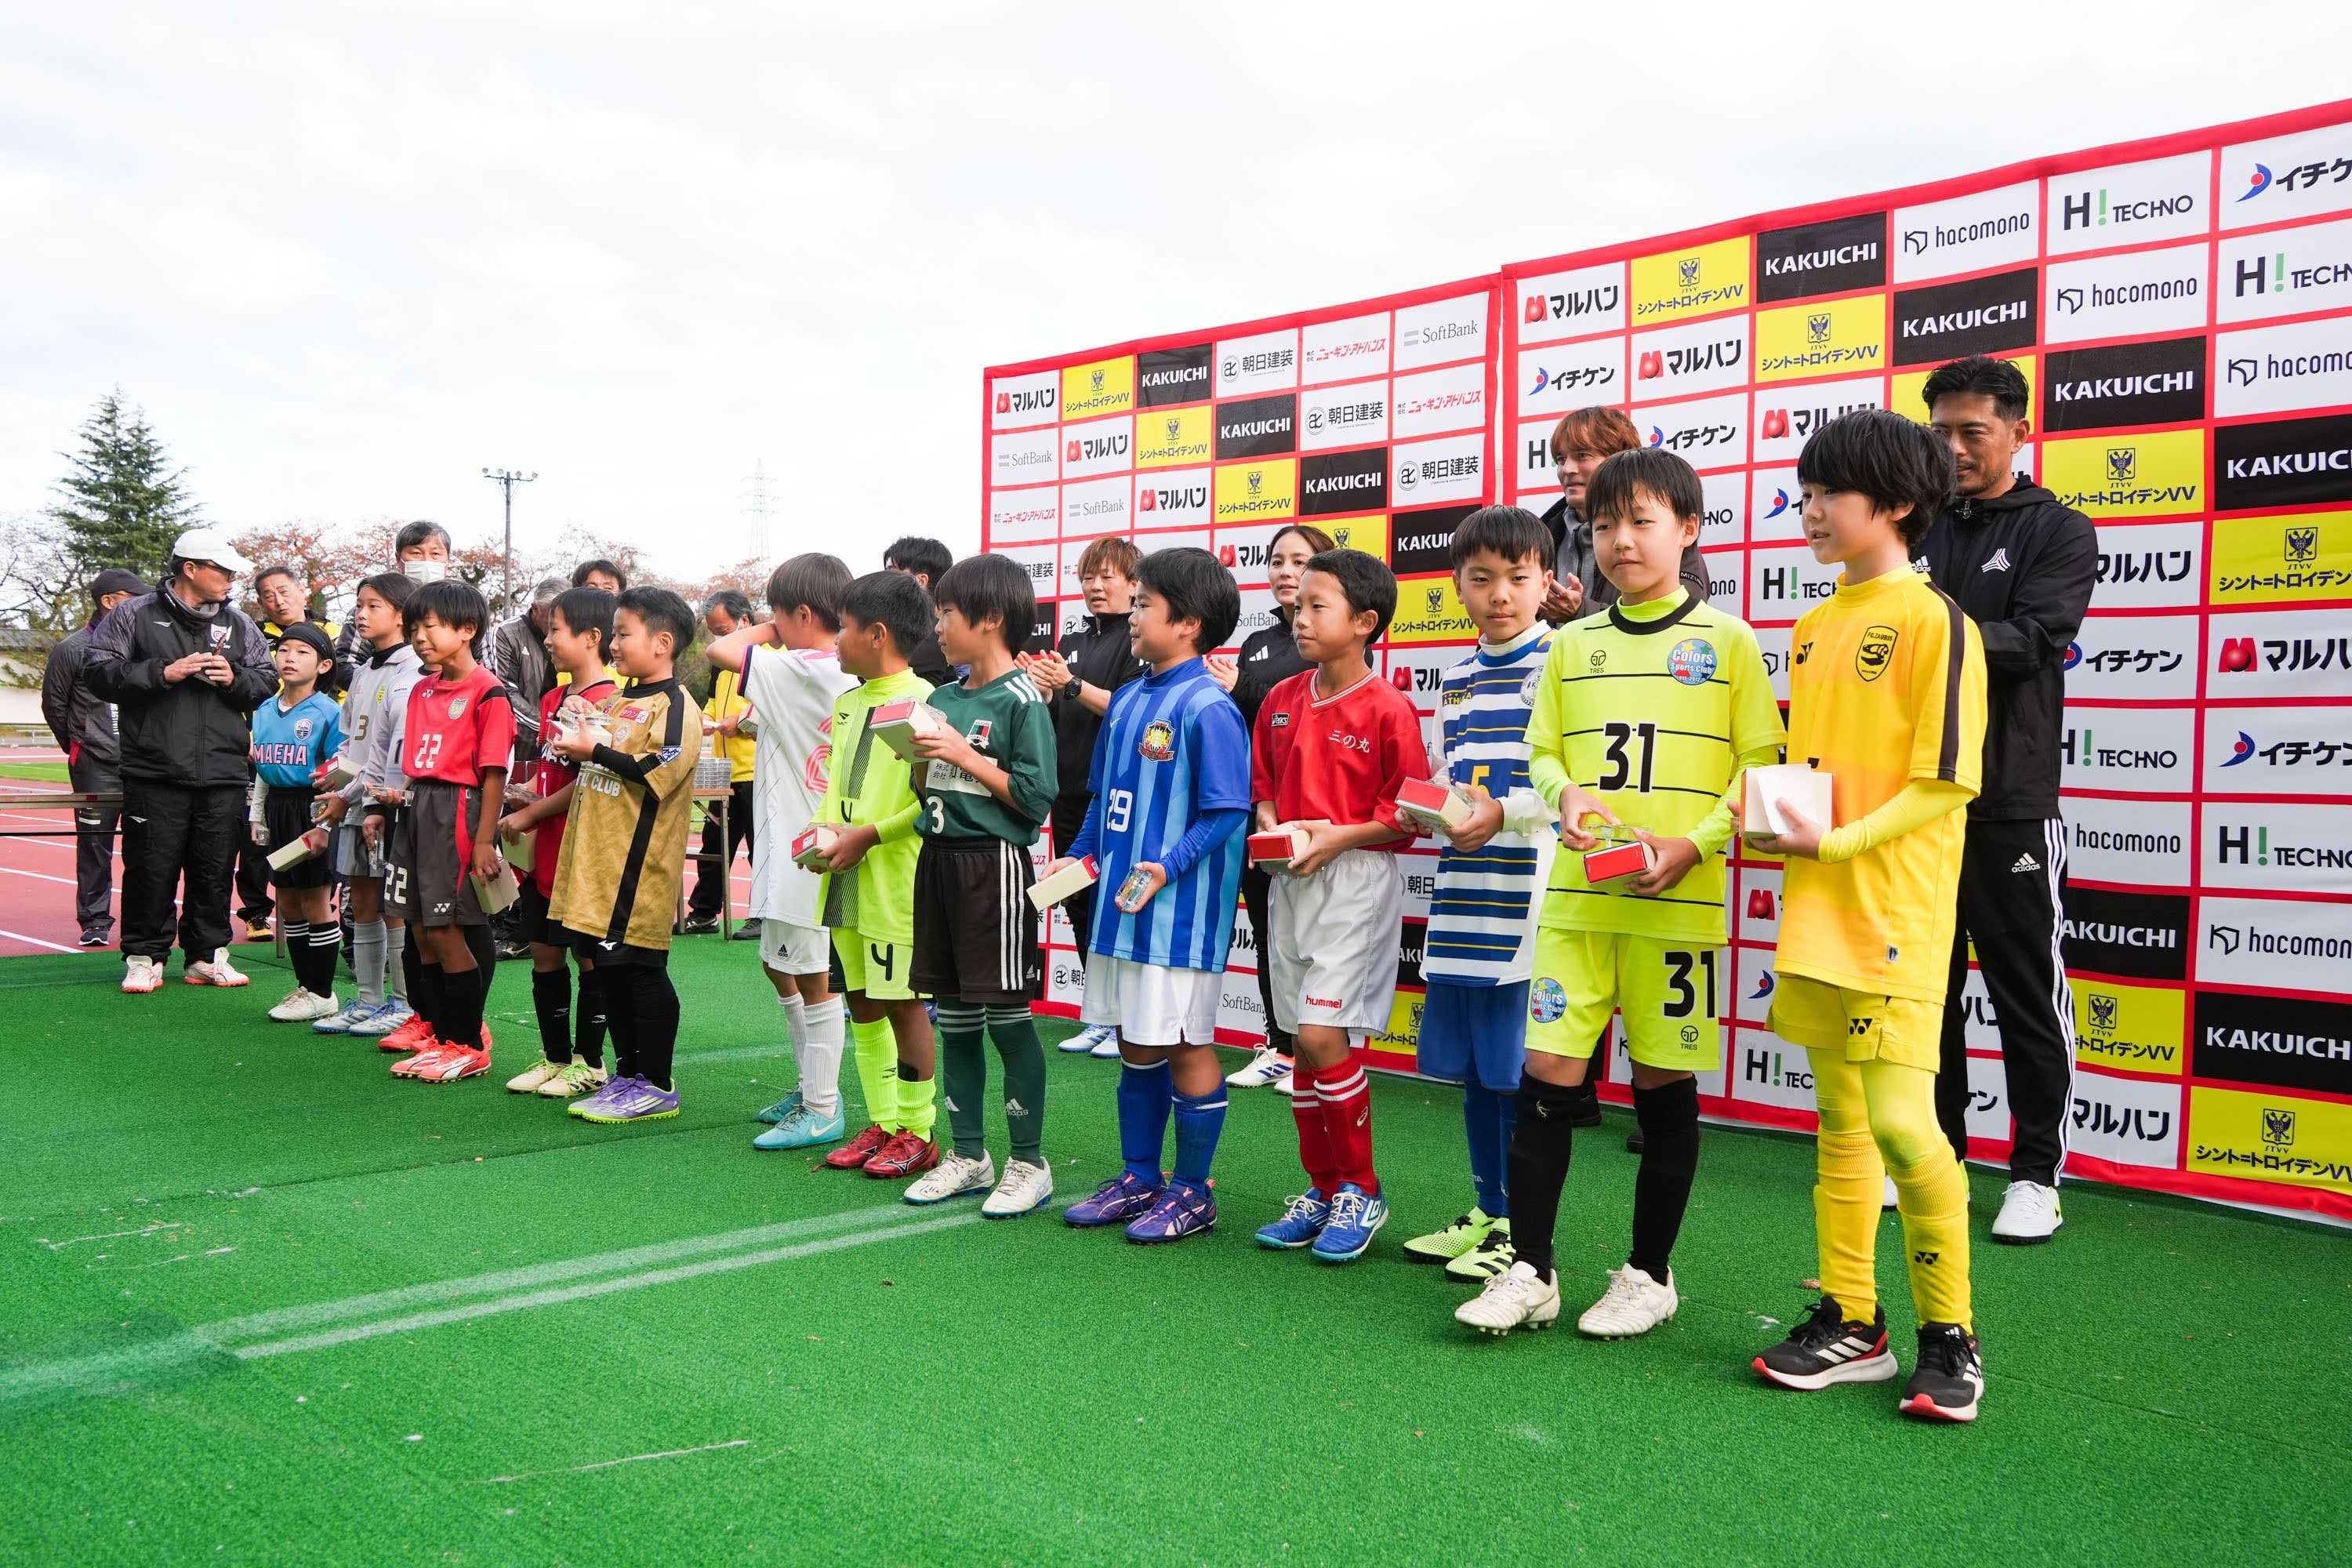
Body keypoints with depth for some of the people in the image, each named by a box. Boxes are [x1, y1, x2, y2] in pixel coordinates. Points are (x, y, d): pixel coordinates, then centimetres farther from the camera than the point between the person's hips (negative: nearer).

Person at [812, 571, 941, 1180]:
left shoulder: (921, 701, -13)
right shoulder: (847, 703, 14)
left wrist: (869, 835, -18)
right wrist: (825, 830, 4)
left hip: (896, 881, -8)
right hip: (847, 880, 8)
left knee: (902, 1002, -1)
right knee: (862, 1000, 13)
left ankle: (917, 1133, 11)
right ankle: (882, 1123, 24)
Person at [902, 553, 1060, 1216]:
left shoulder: (1021, 700, -11)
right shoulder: (944, 697, 12)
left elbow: (1035, 799, -16)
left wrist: (963, 755, -15)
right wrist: (920, 755, -1)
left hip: (995, 861, -8)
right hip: (939, 856, 8)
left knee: (1007, 1015, -1)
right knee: (954, 1017, 13)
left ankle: (1029, 1162, 11)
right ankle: (968, 1155, 24)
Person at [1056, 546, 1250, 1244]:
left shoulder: (1208, 708, -14)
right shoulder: (1126, 700, 11)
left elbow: (1226, 812, -17)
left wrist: (1169, 865, -25)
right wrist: (1079, 857, 11)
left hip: (1180, 911, -8)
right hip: (1119, 902, 8)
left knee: (1184, 1045, 2)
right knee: (1134, 1043, 16)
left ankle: (1192, 1191, 16)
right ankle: (1138, 1177, 28)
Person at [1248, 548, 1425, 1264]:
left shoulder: (1387, 707, -10)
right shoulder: (1281, 701, 9)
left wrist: (1339, 836, -17)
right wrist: (1269, 825, 0)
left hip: (1356, 878, -7)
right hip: (1291, 881, 7)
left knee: (1324, 1036, -11)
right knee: (1304, 1042, 10)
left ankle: (1361, 1192, 6)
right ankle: (1323, 1189, 22)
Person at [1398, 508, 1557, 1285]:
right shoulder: (1457, 678, 17)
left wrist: (1502, 812, -20)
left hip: (1527, 898, -7)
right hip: (1461, 897, 7)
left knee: (1518, 1066, -2)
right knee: (1471, 1065, 14)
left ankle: (1522, 1227, 11)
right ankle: (1486, 1211, 28)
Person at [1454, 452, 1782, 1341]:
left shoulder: (1726, 641, 1)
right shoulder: (1571, 645, 11)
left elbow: (1761, 765, -1)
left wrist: (1693, 845, -14)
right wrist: (1568, 795, -9)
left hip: (1678, 900, -3)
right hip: (1577, 896, 3)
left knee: (1664, 1083, 6)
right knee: (1547, 1074, 1)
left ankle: (1650, 1275, 22)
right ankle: (1529, 1272, 13)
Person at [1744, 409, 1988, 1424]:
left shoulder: (1934, 621, -8)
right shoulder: (1814, 628, 15)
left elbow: (1946, 781, -13)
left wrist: (1841, 842, -20)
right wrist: (1769, 821, 3)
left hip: (1895, 916, -7)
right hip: (1814, 912, 8)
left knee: (1901, 1121, -9)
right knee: (1840, 1120, 12)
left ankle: (1949, 1336, 8)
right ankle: (1849, 1322, 22)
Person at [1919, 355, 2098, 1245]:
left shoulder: (2058, 533, 1)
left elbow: (2034, 638, -14)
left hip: (2011, 803, -4)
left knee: (2028, 990, 2)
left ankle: (2037, 1172, 13)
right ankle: (1932, 1155, 23)